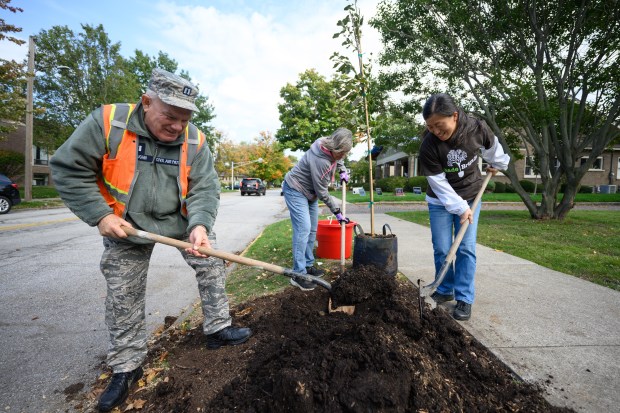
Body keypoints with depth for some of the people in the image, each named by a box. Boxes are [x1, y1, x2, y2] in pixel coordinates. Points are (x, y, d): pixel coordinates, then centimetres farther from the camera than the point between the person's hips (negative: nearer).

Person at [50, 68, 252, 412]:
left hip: (180, 220, 2)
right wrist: (101, 216, -21)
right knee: (123, 296, 7)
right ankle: (126, 366, 27)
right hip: (125, 227, -1)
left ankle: (217, 329, 19)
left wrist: (200, 225, -32)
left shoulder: (194, 140, -15)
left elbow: (205, 188, -15)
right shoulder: (107, 122, -21)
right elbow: (68, 169, -15)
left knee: (211, 265, -1)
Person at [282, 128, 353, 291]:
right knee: (303, 229, -17)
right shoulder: (320, 160, -33)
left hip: (310, 192, 9)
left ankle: (308, 265, 20)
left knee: (312, 230, 9)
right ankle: (298, 274, -12)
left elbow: (338, 159, 20)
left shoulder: (332, 148, -8)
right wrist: (336, 212, -16)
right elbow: (322, 192, -25)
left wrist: (342, 170, 1)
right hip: (295, 190, -9)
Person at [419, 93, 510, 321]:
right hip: (440, 200, -1)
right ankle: (445, 291, 21)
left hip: (470, 197, 1)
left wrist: (497, 164, 22)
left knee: (466, 249, -2)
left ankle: (464, 298, 8)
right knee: (442, 249, 1)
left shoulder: (476, 128, -19)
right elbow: (438, 183, -19)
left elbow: (491, 146, 6)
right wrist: (459, 208, -21)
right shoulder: (428, 146, -24)